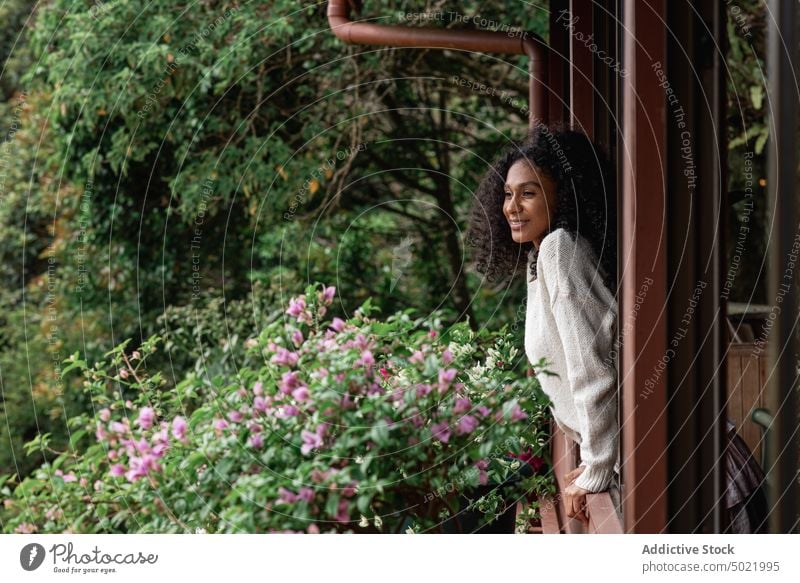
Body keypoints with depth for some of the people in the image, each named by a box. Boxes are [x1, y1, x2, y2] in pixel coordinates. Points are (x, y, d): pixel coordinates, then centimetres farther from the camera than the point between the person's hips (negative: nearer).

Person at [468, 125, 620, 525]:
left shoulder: (561, 248, -13)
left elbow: (593, 370, -19)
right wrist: (594, 462, 17)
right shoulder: (539, 258, 17)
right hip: (617, 457, 10)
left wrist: (594, 473, -14)